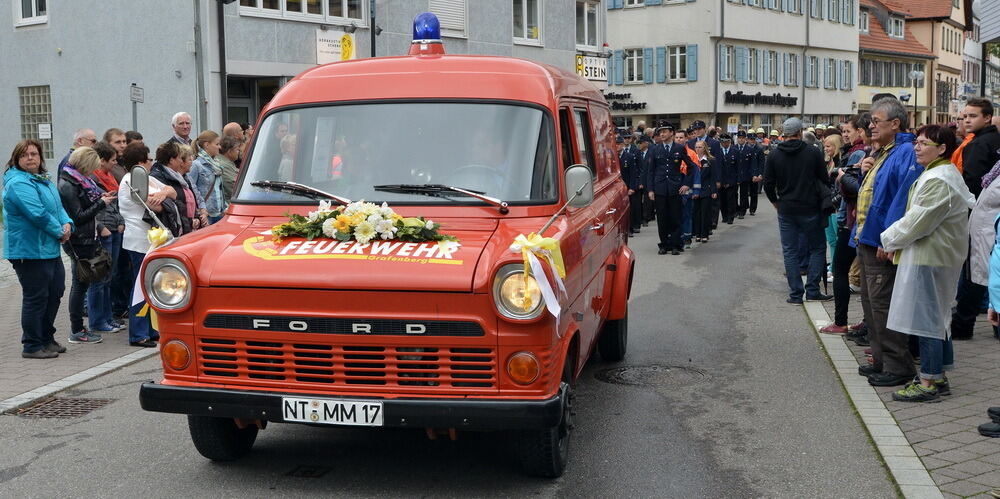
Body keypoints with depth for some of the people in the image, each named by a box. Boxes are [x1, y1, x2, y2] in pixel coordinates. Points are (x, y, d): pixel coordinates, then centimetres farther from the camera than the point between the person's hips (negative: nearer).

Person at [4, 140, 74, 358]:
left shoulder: (44, 180, 15)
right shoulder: (18, 184, -16)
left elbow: (58, 206, 15)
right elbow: (38, 214, -23)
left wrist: (67, 224, -4)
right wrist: (59, 232, -14)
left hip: (50, 250, 10)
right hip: (30, 252, -10)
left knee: (55, 292, 17)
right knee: (36, 298, -3)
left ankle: (46, 338, 30)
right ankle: (32, 346, 7)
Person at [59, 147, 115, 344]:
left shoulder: (80, 181, 14)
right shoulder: (67, 186, -14)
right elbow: (78, 217, -17)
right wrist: (101, 203, -13)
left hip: (87, 240, 9)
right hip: (78, 242, -9)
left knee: (82, 283, 11)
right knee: (80, 284, -4)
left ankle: (78, 328, 18)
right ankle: (77, 331, 3)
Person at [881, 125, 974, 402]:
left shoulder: (939, 181, -19)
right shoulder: (941, 173, 17)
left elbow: (918, 221, -21)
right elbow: (917, 217, 20)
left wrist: (891, 239, -6)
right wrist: (895, 238, 9)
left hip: (929, 257, -11)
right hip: (938, 255, 11)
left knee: (926, 319, -5)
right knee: (936, 317, 15)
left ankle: (929, 383, 0)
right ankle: (939, 376, 23)